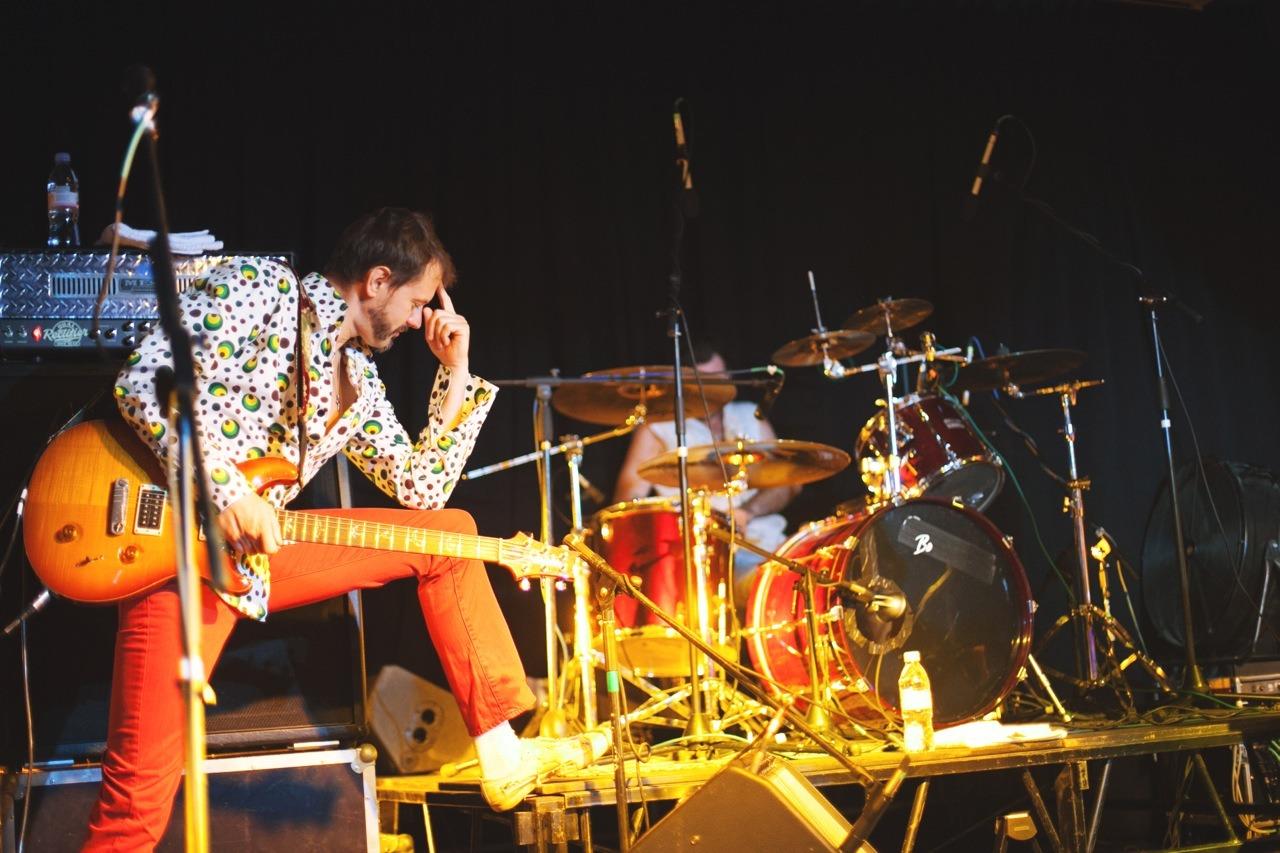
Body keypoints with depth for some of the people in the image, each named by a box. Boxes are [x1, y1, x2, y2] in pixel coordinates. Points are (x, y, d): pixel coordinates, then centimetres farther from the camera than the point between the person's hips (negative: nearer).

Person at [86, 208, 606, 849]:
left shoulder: (358, 377, 14)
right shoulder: (257, 289, -8)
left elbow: (420, 490, 14)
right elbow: (142, 383, -18)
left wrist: (457, 372, 11)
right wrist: (228, 494, -23)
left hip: (257, 549, 8)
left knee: (449, 532, 7)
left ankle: (503, 755, 7)